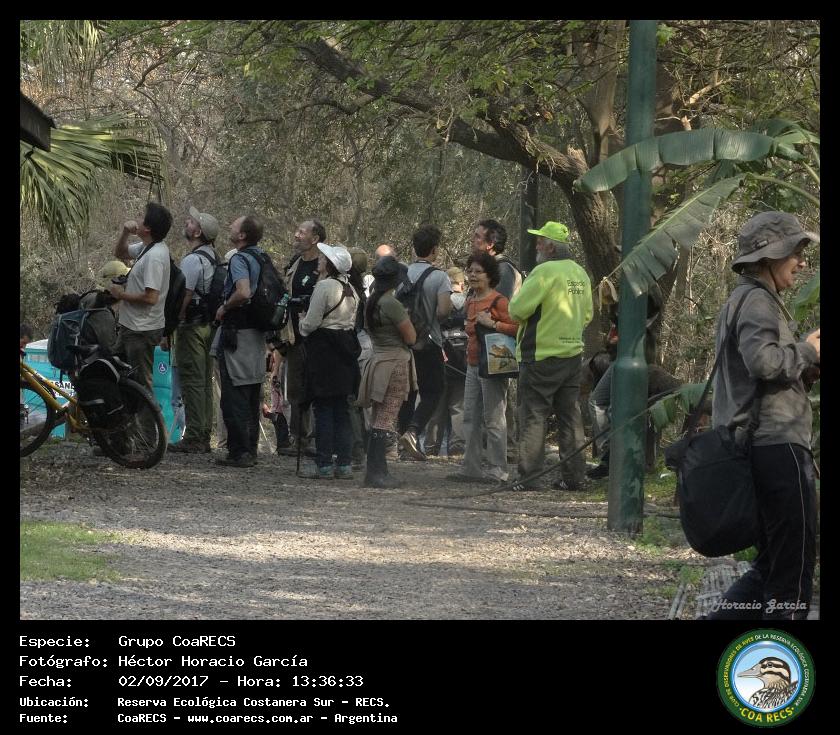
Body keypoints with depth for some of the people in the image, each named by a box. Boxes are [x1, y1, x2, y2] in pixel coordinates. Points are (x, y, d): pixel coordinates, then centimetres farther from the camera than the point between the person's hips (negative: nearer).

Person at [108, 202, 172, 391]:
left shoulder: (155, 256, -23)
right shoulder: (146, 247, 7)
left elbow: (150, 297, -28)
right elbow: (120, 253, 26)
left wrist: (121, 294, -14)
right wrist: (125, 232, 6)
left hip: (142, 332, -11)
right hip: (130, 326, 11)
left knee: (141, 382, -3)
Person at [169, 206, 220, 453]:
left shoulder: (192, 260, -16)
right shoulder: (213, 257, 13)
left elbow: (184, 296, -18)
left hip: (193, 324, -9)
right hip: (209, 322, 10)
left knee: (191, 380, -8)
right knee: (205, 381, 12)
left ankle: (193, 438, -9)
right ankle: (204, 436, 16)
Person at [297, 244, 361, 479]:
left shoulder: (324, 286, -14)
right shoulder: (350, 289, 11)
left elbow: (311, 323, -14)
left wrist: (302, 324, 9)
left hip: (324, 349, -8)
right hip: (346, 344, 8)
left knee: (323, 409, -4)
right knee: (342, 409, 10)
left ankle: (324, 465, -4)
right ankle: (344, 464, 9)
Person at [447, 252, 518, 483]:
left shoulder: (498, 301, -12)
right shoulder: (471, 301, 14)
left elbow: (517, 327, -19)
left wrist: (492, 324, -24)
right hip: (473, 366, 9)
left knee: (493, 420, -5)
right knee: (470, 419, 10)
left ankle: (498, 471, -1)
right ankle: (472, 468, 15)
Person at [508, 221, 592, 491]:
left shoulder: (545, 271, -16)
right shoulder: (580, 274, 9)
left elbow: (518, 309, -17)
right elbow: (586, 315, 17)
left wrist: (516, 299, 3)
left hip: (541, 357, -7)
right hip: (572, 353, 7)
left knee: (533, 416, -1)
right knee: (570, 417, 10)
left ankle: (528, 475, -1)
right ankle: (574, 476, 12)